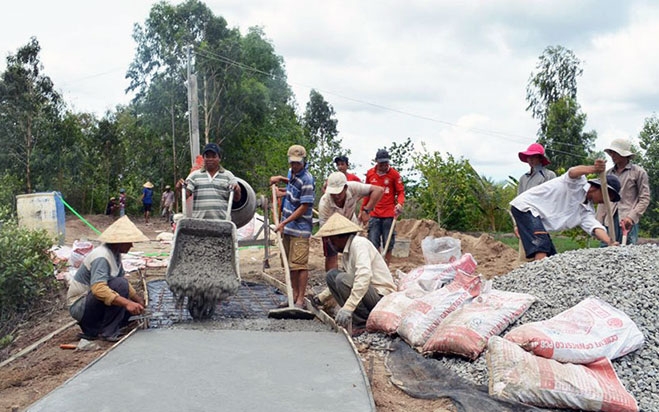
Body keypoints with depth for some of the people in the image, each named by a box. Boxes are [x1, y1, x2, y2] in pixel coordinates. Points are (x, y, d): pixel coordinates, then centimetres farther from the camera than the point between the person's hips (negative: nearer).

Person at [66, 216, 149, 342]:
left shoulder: (115, 254, 4)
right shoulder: (101, 257, -26)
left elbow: (123, 278, 14)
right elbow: (98, 288, -39)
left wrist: (137, 298, 3)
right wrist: (127, 303, -44)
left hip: (90, 301, 9)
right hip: (79, 306, -9)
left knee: (133, 306, 4)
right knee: (120, 284, -29)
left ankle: (93, 329, 10)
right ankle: (108, 333, -20)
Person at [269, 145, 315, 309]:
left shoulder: (307, 179, -16)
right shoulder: (292, 173, 10)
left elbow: (304, 207, -19)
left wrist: (283, 223, -19)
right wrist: (280, 179, 18)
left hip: (300, 229, -9)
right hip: (288, 227, 9)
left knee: (299, 264, -7)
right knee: (290, 263, 13)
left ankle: (301, 299, -2)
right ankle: (294, 295, 22)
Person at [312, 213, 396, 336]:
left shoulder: (359, 243, -17)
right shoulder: (346, 252, 12)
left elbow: (365, 276, -33)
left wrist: (348, 307, -38)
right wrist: (322, 297, 23)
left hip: (382, 297, -9)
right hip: (367, 294, 9)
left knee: (342, 279, -26)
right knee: (331, 275, 3)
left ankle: (363, 323, -12)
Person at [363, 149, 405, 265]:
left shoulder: (394, 174, -1)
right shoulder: (370, 173, 7)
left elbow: (401, 191, -1)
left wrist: (400, 203, -21)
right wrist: (363, 209, 18)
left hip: (389, 214, -2)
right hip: (374, 215, 2)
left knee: (388, 246, 3)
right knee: (373, 245, -3)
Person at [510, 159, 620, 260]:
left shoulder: (586, 211, 10)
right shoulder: (578, 182, -10)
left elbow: (595, 227, -7)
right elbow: (573, 172, -35)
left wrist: (610, 243, -27)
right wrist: (593, 169, -57)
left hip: (537, 216, 10)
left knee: (551, 255, 8)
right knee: (541, 248, -25)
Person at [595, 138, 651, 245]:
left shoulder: (638, 172, 5)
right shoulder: (608, 173, 16)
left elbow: (644, 199, 1)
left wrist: (631, 217, -13)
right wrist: (598, 222, 9)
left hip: (628, 221, -3)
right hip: (609, 220, 3)